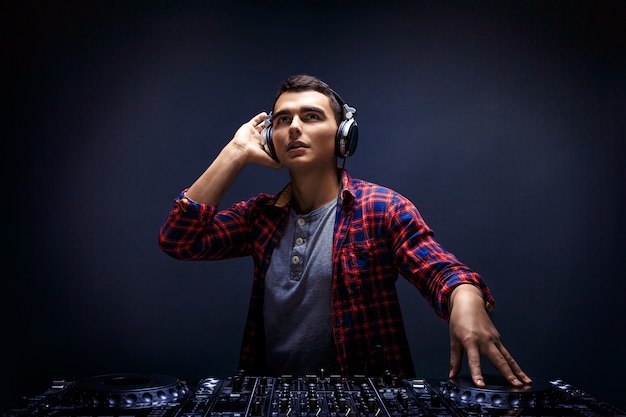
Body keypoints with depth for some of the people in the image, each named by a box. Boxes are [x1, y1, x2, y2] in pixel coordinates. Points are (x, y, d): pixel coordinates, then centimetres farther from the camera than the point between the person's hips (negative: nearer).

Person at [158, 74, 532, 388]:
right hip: (270, 390, 2)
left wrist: (466, 300, -37)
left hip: (361, 395, -2)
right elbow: (179, 240, -1)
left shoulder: (382, 209, -3)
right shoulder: (261, 214, 7)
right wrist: (236, 152, -3)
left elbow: (438, 268, -13)